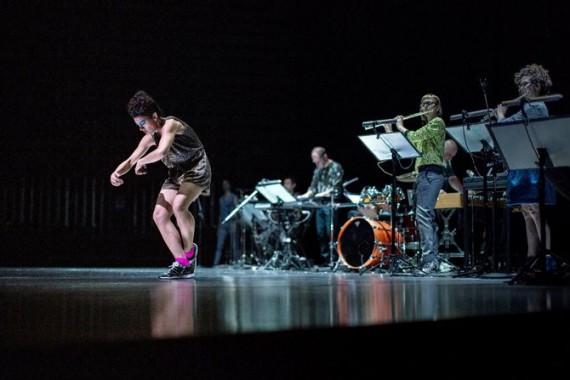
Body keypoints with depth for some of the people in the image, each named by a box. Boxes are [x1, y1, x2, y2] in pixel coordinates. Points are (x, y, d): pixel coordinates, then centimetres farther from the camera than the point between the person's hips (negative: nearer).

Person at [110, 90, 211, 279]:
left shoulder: (170, 124, -21)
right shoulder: (150, 138, 2)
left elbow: (161, 152, -37)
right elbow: (130, 160, 6)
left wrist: (141, 162, -19)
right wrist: (117, 173, -16)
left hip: (196, 169, -8)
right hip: (176, 173, 8)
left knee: (179, 205, -34)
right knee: (159, 215, -8)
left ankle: (189, 250, -13)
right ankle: (183, 263, -4)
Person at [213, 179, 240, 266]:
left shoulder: (234, 197, 6)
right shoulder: (221, 199, 21)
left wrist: (234, 224, -16)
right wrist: (219, 225, 11)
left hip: (231, 223, -4)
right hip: (222, 224, 4)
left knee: (233, 246, -4)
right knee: (219, 246, -5)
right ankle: (215, 264, -11)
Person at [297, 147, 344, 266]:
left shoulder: (336, 168, -6)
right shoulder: (318, 169, 17)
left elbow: (336, 189, -14)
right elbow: (313, 186, 18)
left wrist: (323, 194, -23)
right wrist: (306, 195, 0)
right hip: (319, 205, 7)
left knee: (331, 233, -7)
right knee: (320, 233, 6)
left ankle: (334, 259, -2)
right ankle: (324, 259, 12)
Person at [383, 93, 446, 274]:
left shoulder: (438, 122, -1)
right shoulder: (426, 127, 27)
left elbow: (414, 137, -14)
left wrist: (400, 126, 2)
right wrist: (390, 132, 20)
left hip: (432, 173, -10)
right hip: (422, 174, 10)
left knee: (423, 214, -21)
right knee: (426, 216, 6)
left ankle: (430, 260, -27)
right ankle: (431, 260, 6)